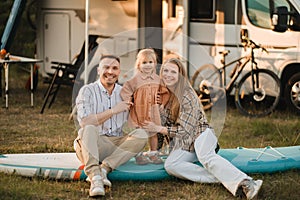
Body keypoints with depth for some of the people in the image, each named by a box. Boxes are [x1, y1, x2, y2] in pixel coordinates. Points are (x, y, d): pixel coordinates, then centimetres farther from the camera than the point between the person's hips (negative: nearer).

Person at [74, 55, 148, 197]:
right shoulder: (87, 91, -1)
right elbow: (84, 122, -16)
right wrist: (113, 111, -14)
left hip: (118, 145, 4)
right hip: (91, 144, -4)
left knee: (142, 134, -20)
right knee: (89, 129, -33)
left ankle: (104, 169, -30)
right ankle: (95, 177, -48)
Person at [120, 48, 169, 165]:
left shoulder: (157, 79, 5)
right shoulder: (136, 80, -11)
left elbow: (163, 92, 17)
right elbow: (125, 91, -9)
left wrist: (162, 103, 9)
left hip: (153, 111, 5)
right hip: (139, 111, -5)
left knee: (154, 133, 11)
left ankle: (153, 154, 21)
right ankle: (139, 155, 8)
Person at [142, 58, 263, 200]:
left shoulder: (187, 96, -12)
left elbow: (185, 130, -13)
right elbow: (162, 122, 17)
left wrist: (157, 129, -12)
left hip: (200, 133, -5)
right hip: (182, 143, 5)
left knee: (205, 157, -39)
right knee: (170, 165, -29)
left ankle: (245, 183, -59)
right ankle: (223, 179, -40)